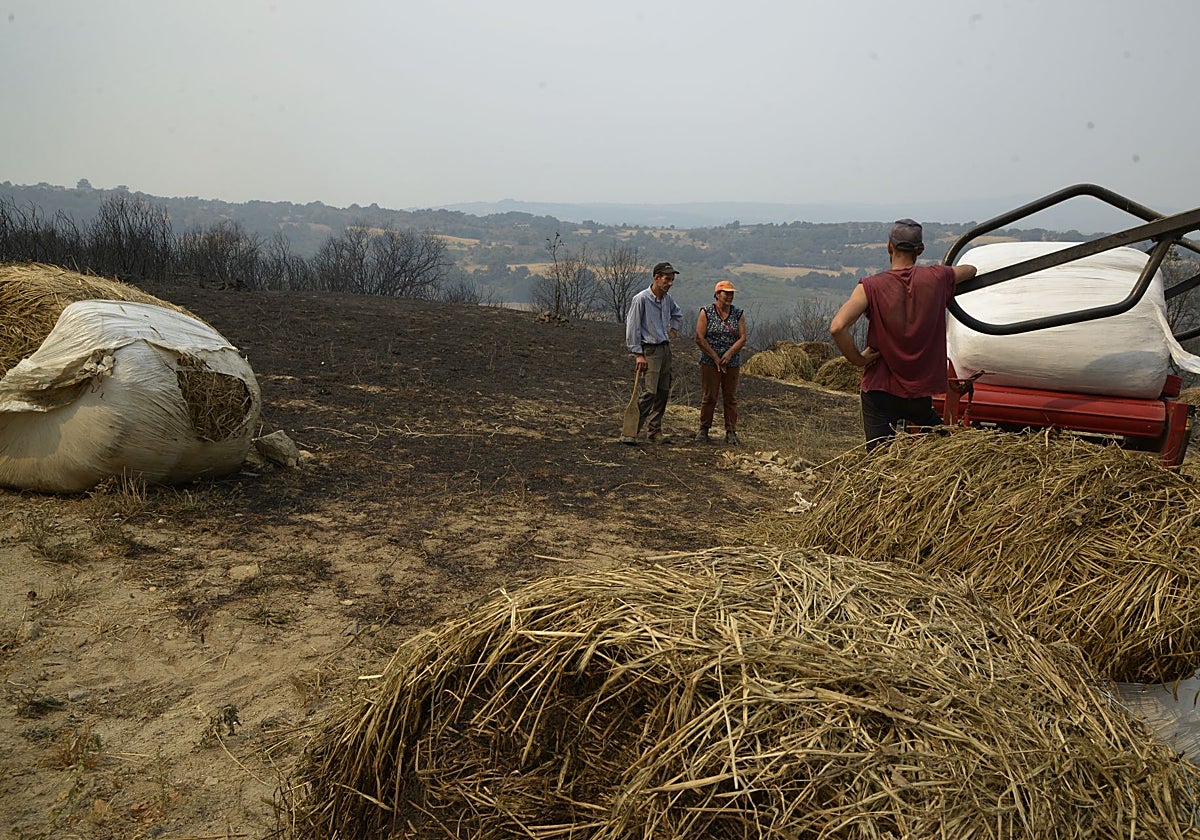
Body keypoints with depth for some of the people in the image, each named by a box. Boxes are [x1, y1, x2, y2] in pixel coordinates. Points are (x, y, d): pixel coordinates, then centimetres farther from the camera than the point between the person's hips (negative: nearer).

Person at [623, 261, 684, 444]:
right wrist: (638, 354, -15)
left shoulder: (667, 298, 10)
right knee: (648, 393, -15)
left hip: (665, 349, 8)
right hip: (649, 350, -8)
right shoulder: (641, 299, -12)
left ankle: (654, 432, 15)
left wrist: (674, 328, 18)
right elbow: (632, 328, -12)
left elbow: (677, 314, 34)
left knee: (663, 392, 8)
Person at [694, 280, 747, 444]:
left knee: (731, 398, 5)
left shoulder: (738, 314, 7)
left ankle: (731, 432, 10)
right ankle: (703, 430, 9)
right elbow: (700, 338, -8)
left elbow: (742, 337, 0)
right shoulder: (706, 312, -2)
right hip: (710, 362, -3)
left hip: (732, 363, 3)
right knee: (709, 397, -2)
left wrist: (729, 354, -15)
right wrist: (715, 358, -11)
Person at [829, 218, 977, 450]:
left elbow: (837, 327, -25)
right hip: (921, 393, 2)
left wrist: (858, 359, -11)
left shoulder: (871, 287, -11)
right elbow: (971, 270, 21)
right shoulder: (936, 278, -2)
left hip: (880, 391, -2)